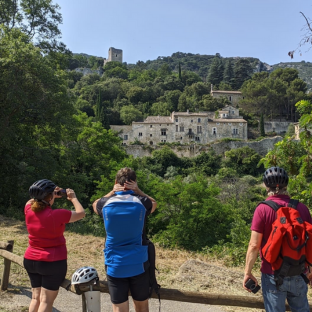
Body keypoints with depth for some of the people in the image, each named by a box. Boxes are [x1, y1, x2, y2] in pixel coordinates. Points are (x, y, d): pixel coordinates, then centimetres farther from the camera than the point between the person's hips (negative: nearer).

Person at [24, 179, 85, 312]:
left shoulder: (29, 210, -5)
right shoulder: (57, 215, -21)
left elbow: (30, 201, 20)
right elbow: (81, 213, -8)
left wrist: (54, 195, 13)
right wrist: (73, 198, 7)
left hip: (30, 260, 6)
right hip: (53, 262, -6)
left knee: (36, 297, 18)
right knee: (46, 300, 2)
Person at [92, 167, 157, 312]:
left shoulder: (106, 203, -6)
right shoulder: (141, 202, -8)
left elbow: (95, 204, 19)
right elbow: (154, 203, 17)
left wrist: (111, 193, 6)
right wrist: (138, 191, 3)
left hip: (114, 266, 0)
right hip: (138, 264, 0)